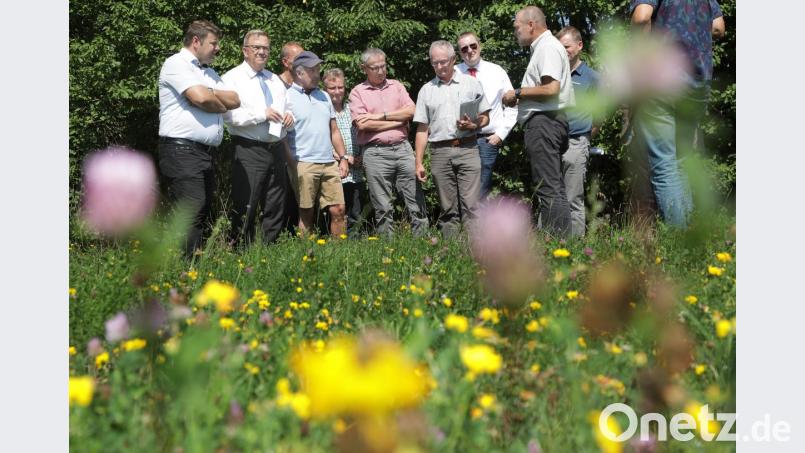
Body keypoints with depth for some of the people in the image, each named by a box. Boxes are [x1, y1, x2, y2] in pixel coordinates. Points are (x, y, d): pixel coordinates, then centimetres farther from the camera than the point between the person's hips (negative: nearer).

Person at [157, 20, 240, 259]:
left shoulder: (209, 72, 23)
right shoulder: (176, 64, -4)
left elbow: (234, 100, 13)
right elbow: (200, 98, -17)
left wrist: (209, 94, -3)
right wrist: (221, 103, 3)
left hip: (206, 152, 9)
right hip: (182, 149, -9)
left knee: (203, 213, 8)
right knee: (192, 213, -16)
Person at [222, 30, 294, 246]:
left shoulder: (275, 80, 20)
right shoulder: (232, 78, -3)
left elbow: (287, 107, 26)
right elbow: (229, 115, -16)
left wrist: (289, 115, 2)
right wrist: (262, 114, -18)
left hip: (277, 149, 7)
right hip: (249, 150, -7)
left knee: (275, 208, 11)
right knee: (245, 209, -6)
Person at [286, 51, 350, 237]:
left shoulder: (324, 96, 18)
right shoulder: (288, 97, -2)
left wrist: (343, 158, 14)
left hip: (329, 164, 6)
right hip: (304, 165, -6)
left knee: (338, 210, 2)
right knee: (306, 213, -1)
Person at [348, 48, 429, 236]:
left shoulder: (396, 86, 15)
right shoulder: (357, 92, 5)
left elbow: (411, 111, 1)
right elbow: (363, 124, -9)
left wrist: (380, 116, -6)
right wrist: (397, 121, -4)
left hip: (402, 148, 3)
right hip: (375, 152, -2)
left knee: (416, 201, 1)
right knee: (382, 208, 2)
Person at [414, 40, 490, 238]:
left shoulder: (471, 83, 10)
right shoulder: (426, 90, 15)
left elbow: (485, 117, 11)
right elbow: (422, 129, 12)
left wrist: (474, 125, -12)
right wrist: (419, 163, 6)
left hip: (467, 149, -2)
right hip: (440, 152, 2)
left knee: (471, 205, -10)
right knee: (447, 209, 3)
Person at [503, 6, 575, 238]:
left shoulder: (548, 46, -10)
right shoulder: (542, 47, 22)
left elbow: (551, 88, -21)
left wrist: (518, 93, -11)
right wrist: (520, 97, 13)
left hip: (543, 121, -11)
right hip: (545, 121, 11)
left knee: (549, 189, -13)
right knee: (553, 188, 10)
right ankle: (560, 241, 12)